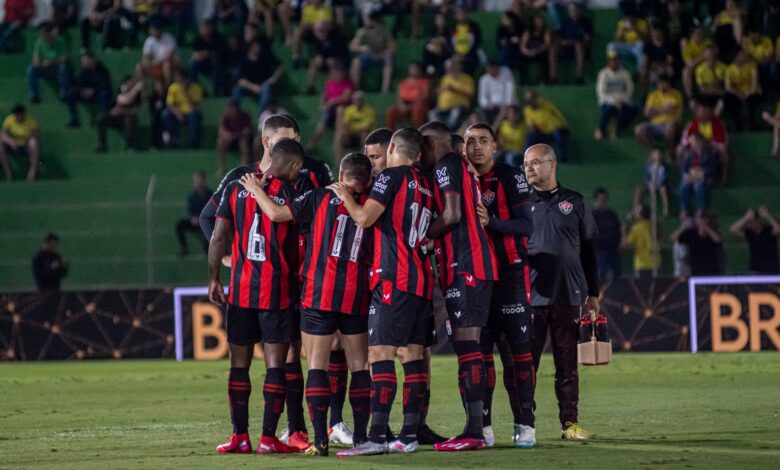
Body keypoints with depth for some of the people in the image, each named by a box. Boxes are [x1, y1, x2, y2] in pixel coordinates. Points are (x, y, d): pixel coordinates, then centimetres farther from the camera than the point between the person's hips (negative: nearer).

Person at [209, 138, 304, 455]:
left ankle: (240, 437, 7)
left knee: (239, 363, 8)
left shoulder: (236, 188, 3)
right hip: (276, 292, -3)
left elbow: (218, 237, 2)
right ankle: (268, 438, -3)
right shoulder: (288, 194, -6)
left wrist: (214, 278, 8)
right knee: (275, 364, 0)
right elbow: (296, 245, -1)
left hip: (240, 290, 3)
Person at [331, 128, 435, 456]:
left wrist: (345, 196, 7)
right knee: (412, 354, 7)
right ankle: (409, 435, 6)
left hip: (394, 278, -8)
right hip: (422, 278, 8)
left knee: (380, 353, -12)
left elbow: (364, 218, -12)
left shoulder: (391, 176, -5)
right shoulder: (424, 184, 18)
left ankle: (377, 436, -19)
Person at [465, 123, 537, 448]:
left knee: (517, 352, -5)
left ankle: (525, 425, -4)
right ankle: (483, 427, 4)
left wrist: (491, 222, -23)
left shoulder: (510, 178, -3)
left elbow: (526, 226, -10)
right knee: (479, 352, 1)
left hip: (510, 275, -4)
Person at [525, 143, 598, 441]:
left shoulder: (574, 203, 10)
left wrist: (593, 293, 11)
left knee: (567, 364, 4)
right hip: (529, 295, -1)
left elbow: (588, 249, 13)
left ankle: (570, 423, 8)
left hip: (568, 295, 1)